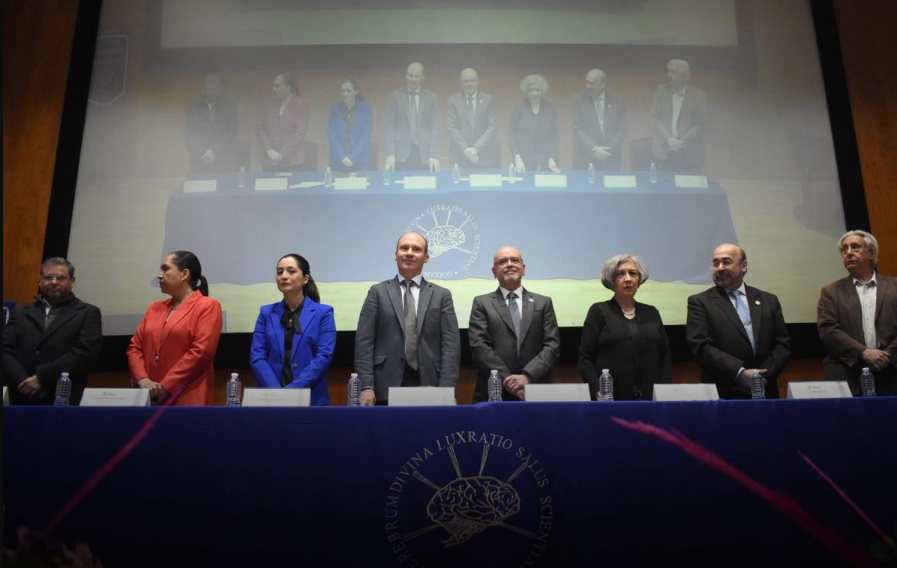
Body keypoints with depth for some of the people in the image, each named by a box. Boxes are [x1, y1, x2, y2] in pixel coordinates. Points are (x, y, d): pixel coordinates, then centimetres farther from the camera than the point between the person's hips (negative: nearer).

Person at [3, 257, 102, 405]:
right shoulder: (20, 313, 15)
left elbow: (84, 353, -8)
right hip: (22, 399, 3)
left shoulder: (88, 314, 5)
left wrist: (42, 378, -13)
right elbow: (5, 351, 5)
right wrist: (22, 381, -12)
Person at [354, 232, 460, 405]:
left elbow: (450, 345, 2)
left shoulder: (441, 295, 9)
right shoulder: (378, 292, 8)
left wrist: (446, 390, -8)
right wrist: (366, 386, -8)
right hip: (386, 388, 0)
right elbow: (364, 342, 2)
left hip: (429, 386, 1)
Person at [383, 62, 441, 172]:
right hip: (401, 154, 0)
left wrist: (434, 155, -6)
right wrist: (390, 154, -8)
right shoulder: (394, 96, 7)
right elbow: (389, 126, 2)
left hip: (424, 155, 1)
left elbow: (435, 127, 4)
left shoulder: (432, 98, 8)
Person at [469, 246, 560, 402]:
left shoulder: (543, 303, 10)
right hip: (493, 394, -1)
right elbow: (479, 346, -4)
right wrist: (507, 379, -15)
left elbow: (552, 346, 0)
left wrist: (527, 376, -13)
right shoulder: (482, 303, 6)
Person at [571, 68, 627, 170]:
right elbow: (577, 129, -6)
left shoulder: (617, 101, 3)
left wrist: (608, 149, -12)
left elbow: (621, 130, 2)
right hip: (584, 158, -1)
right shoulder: (579, 99, -1)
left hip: (610, 159, 1)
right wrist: (594, 149, -16)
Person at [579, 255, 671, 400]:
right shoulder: (599, 311, 4)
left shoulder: (651, 313, 14)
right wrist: (598, 392, -13)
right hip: (609, 399, -3)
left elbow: (665, 357, 12)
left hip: (650, 398, 3)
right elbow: (585, 358, -2)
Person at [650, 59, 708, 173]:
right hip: (664, 149, 2)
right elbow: (655, 117, 2)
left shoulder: (699, 95, -3)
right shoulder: (661, 91, 4)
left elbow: (701, 125, -3)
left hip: (688, 152, -2)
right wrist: (668, 138, -12)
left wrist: (681, 142, -14)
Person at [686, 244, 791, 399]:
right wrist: (739, 373, -18)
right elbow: (700, 345, -11)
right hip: (722, 394, -3)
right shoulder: (700, 303, -1)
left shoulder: (768, 300, 10)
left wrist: (764, 375, -9)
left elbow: (783, 344, 6)